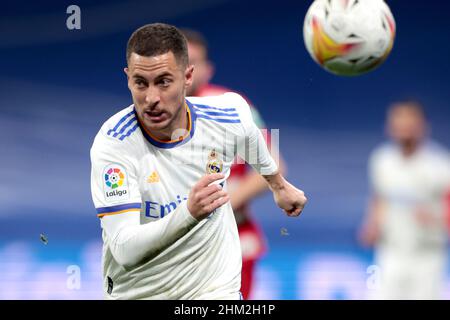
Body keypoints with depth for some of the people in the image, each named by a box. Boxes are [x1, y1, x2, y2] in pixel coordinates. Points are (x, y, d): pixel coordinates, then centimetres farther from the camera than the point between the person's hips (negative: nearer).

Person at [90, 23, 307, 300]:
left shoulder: (230, 117, -11)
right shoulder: (113, 143, -22)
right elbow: (124, 251, -29)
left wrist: (279, 185, 30)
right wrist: (189, 213, -42)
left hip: (215, 287, -2)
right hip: (134, 292, 2)